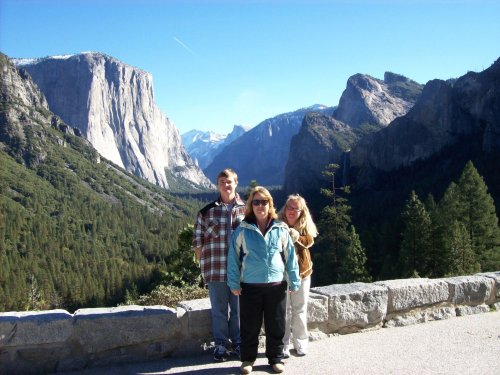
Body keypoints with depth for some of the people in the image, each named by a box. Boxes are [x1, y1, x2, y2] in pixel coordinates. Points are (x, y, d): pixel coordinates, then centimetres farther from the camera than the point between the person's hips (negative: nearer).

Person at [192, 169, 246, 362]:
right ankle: (221, 344, 26)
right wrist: (203, 264, 2)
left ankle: (238, 342, 29)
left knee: (239, 308, 11)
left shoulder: (246, 210, 2)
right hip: (215, 271, 0)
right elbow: (198, 241, 6)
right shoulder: (206, 212, 2)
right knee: (219, 309, 10)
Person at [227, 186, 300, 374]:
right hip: (250, 286, -1)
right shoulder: (242, 230, -1)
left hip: (276, 285, 1)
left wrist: (294, 281, 4)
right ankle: (248, 359, 26)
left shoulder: (280, 229, 2)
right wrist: (234, 283, -2)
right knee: (250, 326, 9)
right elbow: (234, 257, 1)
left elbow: (290, 256, 5)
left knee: (276, 325, 10)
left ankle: (275, 358, 28)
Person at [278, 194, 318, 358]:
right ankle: (283, 345, 14)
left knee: (300, 310, 12)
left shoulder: (306, 226, 2)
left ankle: (300, 343, 25)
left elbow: (309, 240, -16)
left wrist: (295, 236, -30)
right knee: (283, 310, 4)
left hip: (302, 273, 3)